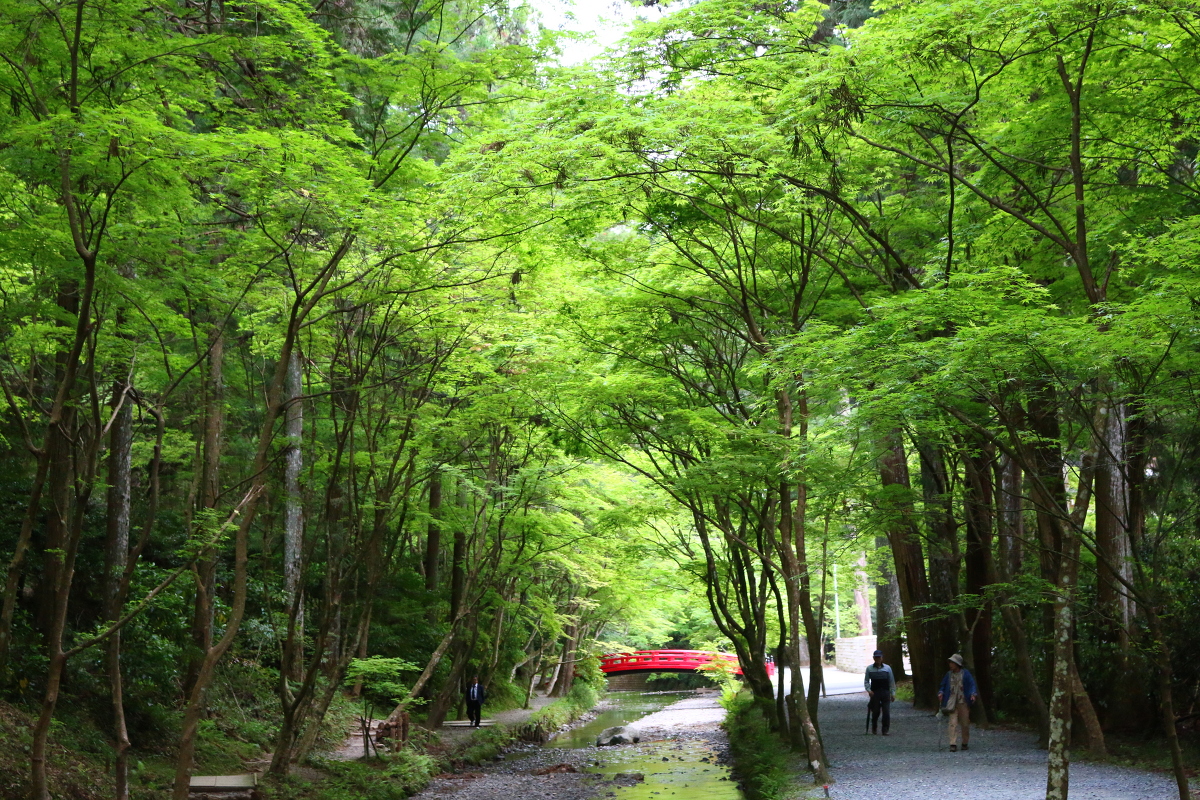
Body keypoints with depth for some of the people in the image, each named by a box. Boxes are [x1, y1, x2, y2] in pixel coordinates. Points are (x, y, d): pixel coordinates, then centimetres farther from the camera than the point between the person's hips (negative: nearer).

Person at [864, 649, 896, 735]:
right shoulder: (869, 668, 2)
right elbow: (866, 681, 6)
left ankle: (885, 730, 0)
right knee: (875, 712, 7)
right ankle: (874, 728, 29)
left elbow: (892, 682, 6)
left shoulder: (887, 668, 3)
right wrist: (868, 690, -10)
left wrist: (893, 693, 2)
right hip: (874, 693, 0)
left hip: (885, 693, 0)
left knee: (886, 712, -7)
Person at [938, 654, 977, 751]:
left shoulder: (965, 673, -2)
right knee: (953, 723, -8)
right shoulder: (948, 674, 6)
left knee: (965, 723, 7)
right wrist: (941, 692, -7)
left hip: (963, 703, -1)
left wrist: (973, 694, -20)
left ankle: (965, 743, 21)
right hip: (952, 703, 1)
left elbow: (972, 685, -4)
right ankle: (953, 744, -10)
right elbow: (943, 685, 13)